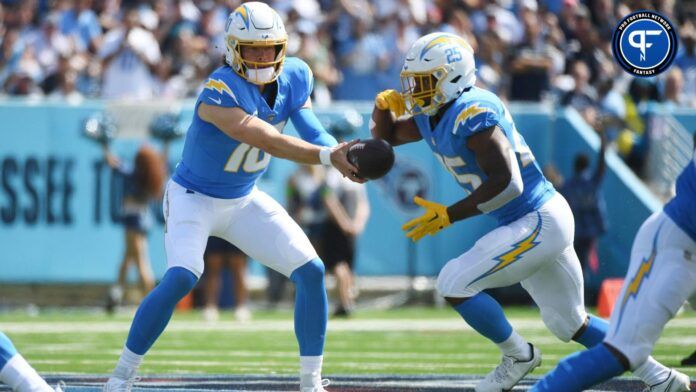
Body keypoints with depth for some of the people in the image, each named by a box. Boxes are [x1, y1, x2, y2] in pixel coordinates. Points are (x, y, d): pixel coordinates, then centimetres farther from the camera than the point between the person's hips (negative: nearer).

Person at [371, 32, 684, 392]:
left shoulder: (472, 115, -22)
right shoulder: (434, 115, 7)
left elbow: (507, 184, -29)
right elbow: (385, 136, 23)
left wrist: (448, 215, -25)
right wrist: (384, 105, 0)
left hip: (539, 222, -10)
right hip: (539, 225, 10)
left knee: (454, 284, -13)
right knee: (569, 324, 19)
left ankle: (518, 356, 5)